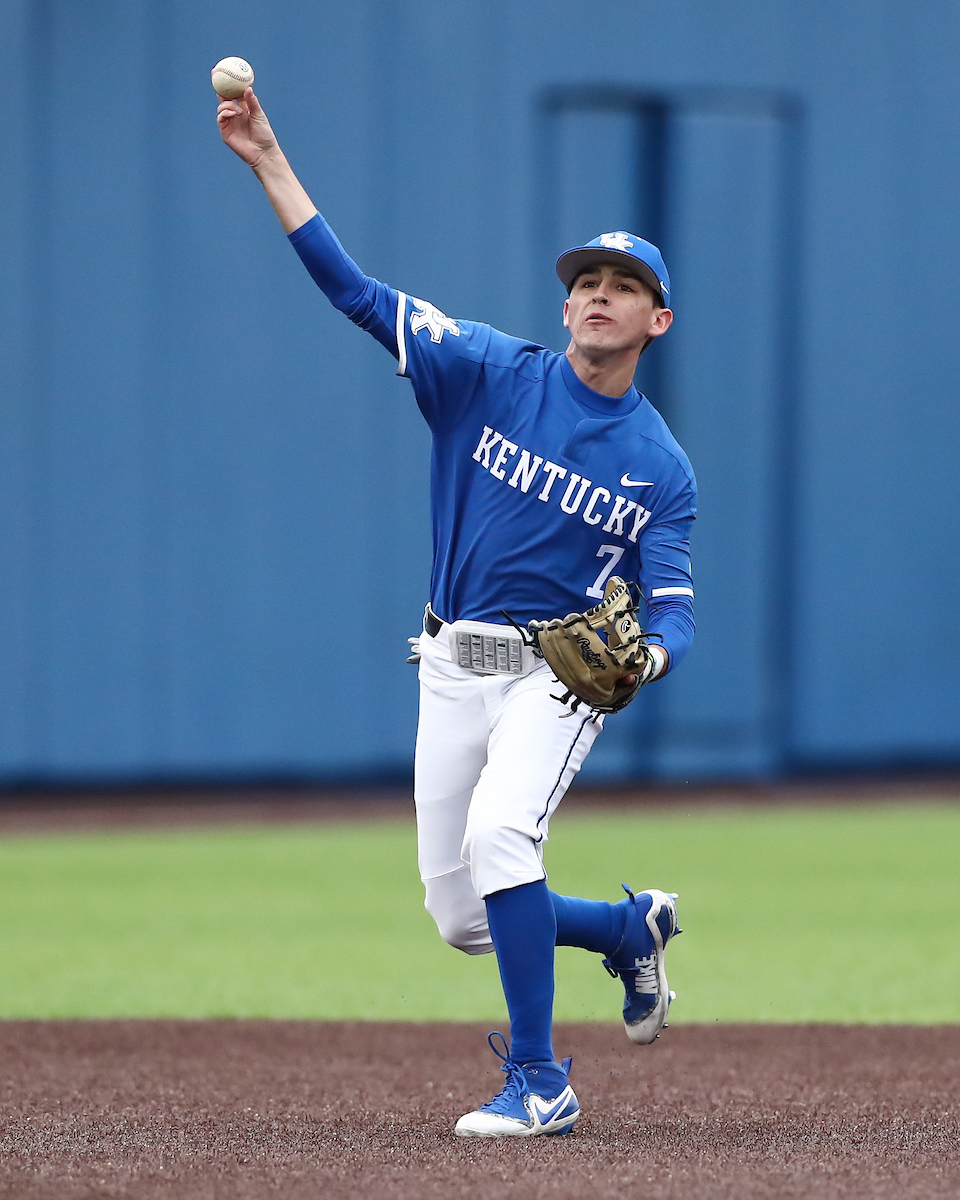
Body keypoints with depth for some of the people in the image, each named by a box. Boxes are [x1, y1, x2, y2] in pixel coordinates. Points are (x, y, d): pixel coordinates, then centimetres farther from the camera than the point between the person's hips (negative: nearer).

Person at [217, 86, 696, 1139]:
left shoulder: (660, 468, 1)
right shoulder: (494, 374, 1)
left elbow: (673, 608, -3)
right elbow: (354, 291, -5)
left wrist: (646, 657, -28)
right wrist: (268, 161, -13)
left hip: (560, 670, -3)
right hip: (453, 670, 3)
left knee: (498, 831, -30)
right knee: (462, 921, 4)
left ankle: (539, 1082, -22)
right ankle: (631, 930, 35)